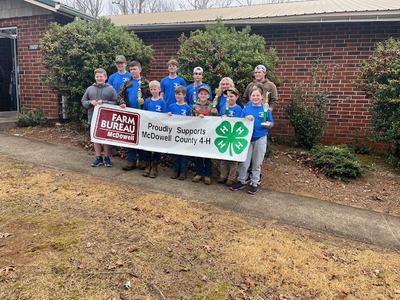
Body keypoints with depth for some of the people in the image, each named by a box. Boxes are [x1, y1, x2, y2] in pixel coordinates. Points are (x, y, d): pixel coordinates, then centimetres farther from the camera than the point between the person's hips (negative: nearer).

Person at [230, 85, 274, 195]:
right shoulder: (246, 108, 1)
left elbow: (271, 123, 3)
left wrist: (268, 124, -19)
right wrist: (246, 119, -17)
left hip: (260, 138, -1)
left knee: (257, 163, 10)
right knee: (244, 161, 6)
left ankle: (254, 184, 23)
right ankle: (241, 181, 24)